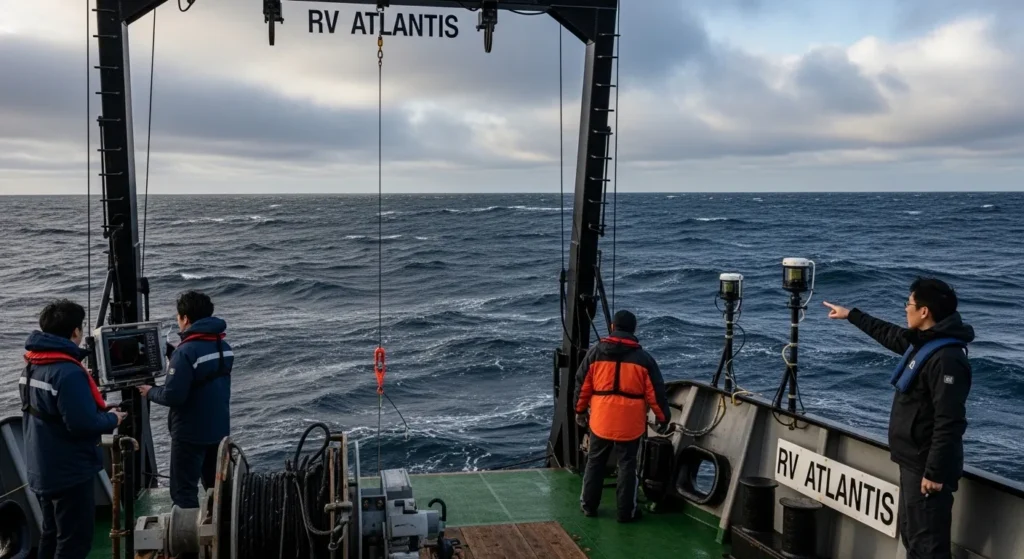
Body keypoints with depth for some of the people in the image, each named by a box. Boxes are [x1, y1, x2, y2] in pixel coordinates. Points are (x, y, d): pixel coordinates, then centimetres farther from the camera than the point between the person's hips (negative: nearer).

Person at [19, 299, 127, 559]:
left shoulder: (31, 366, 7)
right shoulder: (68, 372, -24)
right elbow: (83, 424, -28)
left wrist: (101, 412, 9)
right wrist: (112, 419, -8)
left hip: (42, 470, 9)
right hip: (69, 473, -9)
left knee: (52, 535, 20)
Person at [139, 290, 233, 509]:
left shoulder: (186, 352, -20)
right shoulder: (224, 347, 5)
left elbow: (173, 396, -22)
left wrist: (150, 392, -3)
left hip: (191, 433, -8)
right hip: (219, 429, 8)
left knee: (183, 492, 1)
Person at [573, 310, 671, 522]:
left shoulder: (595, 353, -1)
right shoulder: (643, 358, -5)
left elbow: (582, 385, 4)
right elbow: (655, 392, -3)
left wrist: (580, 410, 17)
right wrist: (663, 417, 9)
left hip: (601, 420, 2)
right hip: (630, 423, -1)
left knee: (595, 462, 17)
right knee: (627, 465, 9)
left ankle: (588, 505, 25)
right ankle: (626, 511, 14)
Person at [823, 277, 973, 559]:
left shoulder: (947, 358, -23)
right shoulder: (924, 342, 8)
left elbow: (949, 423, -27)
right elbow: (889, 334, 30)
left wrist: (935, 473, -26)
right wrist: (850, 315, 39)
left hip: (926, 468, -11)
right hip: (913, 462, 11)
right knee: (911, 535, 18)